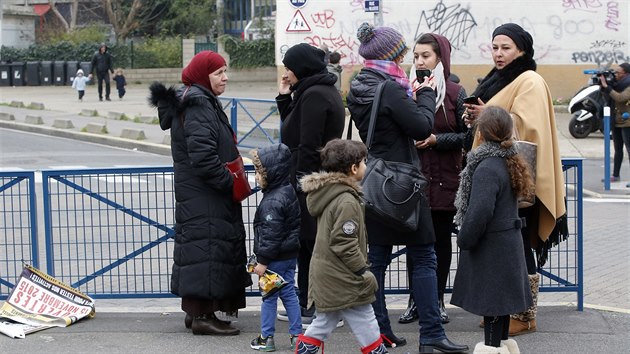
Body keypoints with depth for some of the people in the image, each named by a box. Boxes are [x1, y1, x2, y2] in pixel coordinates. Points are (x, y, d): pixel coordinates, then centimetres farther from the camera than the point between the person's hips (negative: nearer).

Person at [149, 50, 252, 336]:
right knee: (208, 247, -8)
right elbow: (203, 156, -25)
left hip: (199, 195, 11)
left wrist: (231, 180, 14)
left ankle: (195, 309, 22)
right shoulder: (197, 107, -17)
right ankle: (202, 315, -5)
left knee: (198, 247, 14)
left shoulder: (202, 103, 16)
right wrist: (229, 182, -16)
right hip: (203, 197, -11)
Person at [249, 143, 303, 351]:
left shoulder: (272, 202, -23)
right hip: (290, 254, 9)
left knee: (269, 297, 3)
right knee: (288, 293, 15)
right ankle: (296, 335, 18)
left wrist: (263, 260, -18)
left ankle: (267, 338, 12)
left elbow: (271, 235, -24)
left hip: (275, 258, -9)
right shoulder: (288, 191, 8)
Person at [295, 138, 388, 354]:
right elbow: (344, 244, -23)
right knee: (366, 325, 0)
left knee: (324, 322, 16)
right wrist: (364, 271, -16)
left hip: (326, 277, 10)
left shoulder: (328, 195, 11)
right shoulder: (347, 201, -19)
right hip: (343, 280, -10)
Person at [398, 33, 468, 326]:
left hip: (444, 179, -1)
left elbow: (467, 136, -2)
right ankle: (415, 300, 13)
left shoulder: (456, 93, -1)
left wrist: (435, 139, -14)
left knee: (441, 239, 7)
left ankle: (438, 301, 16)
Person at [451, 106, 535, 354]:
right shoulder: (509, 161, 7)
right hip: (508, 243, 9)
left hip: (491, 247, -9)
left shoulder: (487, 168, -21)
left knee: (491, 303, -3)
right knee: (501, 298, 19)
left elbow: (479, 213, -27)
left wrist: (464, 240, -14)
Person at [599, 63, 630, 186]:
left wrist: (606, 87, -24)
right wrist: (602, 84, -4)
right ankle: (615, 175, 25)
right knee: (618, 150, 16)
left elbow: (620, 97, -27)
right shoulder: (617, 84, 10)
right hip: (616, 122, 9)